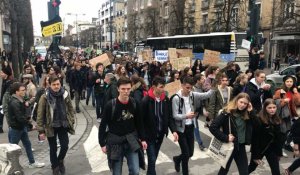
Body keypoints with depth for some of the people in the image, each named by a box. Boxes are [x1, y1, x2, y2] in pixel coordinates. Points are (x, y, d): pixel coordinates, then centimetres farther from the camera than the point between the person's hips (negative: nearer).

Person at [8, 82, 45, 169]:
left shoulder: (20, 100, 5)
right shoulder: (14, 103, -24)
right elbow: (20, 117, -27)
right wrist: (30, 123, -22)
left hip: (22, 126, 9)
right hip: (15, 128, -9)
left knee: (28, 144, 14)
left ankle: (32, 163, 25)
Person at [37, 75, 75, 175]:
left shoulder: (65, 94, -5)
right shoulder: (45, 97, -15)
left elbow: (70, 109, 6)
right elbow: (40, 114, -10)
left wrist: (71, 121, 1)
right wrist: (41, 130, -10)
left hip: (63, 125, 2)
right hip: (51, 127, -2)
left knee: (65, 146, 4)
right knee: (53, 149, 11)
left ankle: (60, 161, 35)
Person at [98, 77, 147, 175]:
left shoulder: (134, 104, -4)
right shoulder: (110, 105, -14)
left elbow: (139, 123, 7)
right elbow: (103, 125, -7)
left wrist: (142, 139, 6)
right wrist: (102, 143, -6)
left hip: (131, 141, 2)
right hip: (115, 142, -2)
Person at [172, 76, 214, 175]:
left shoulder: (193, 95, -1)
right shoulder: (176, 98, -17)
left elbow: (206, 95, -9)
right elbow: (174, 116, -18)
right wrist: (186, 116, -34)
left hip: (190, 127, 5)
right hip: (181, 128, -5)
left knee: (190, 153, 14)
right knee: (186, 154, -1)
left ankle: (177, 159, 44)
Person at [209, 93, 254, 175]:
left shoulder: (246, 114, 1)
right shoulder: (227, 113, -18)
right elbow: (212, 127, -22)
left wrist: (251, 112, -11)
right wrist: (225, 138, -22)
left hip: (241, 146, 5)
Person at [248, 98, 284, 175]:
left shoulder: (277, 120, -1)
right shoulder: (258, 120, -22)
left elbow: (279, 137, 6)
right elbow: (255, 138, -20)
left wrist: (279, 152, 6)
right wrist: (255, 155, -19)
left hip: (271, 149, 5)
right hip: (259, 148, -5)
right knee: (252, 167, 15)